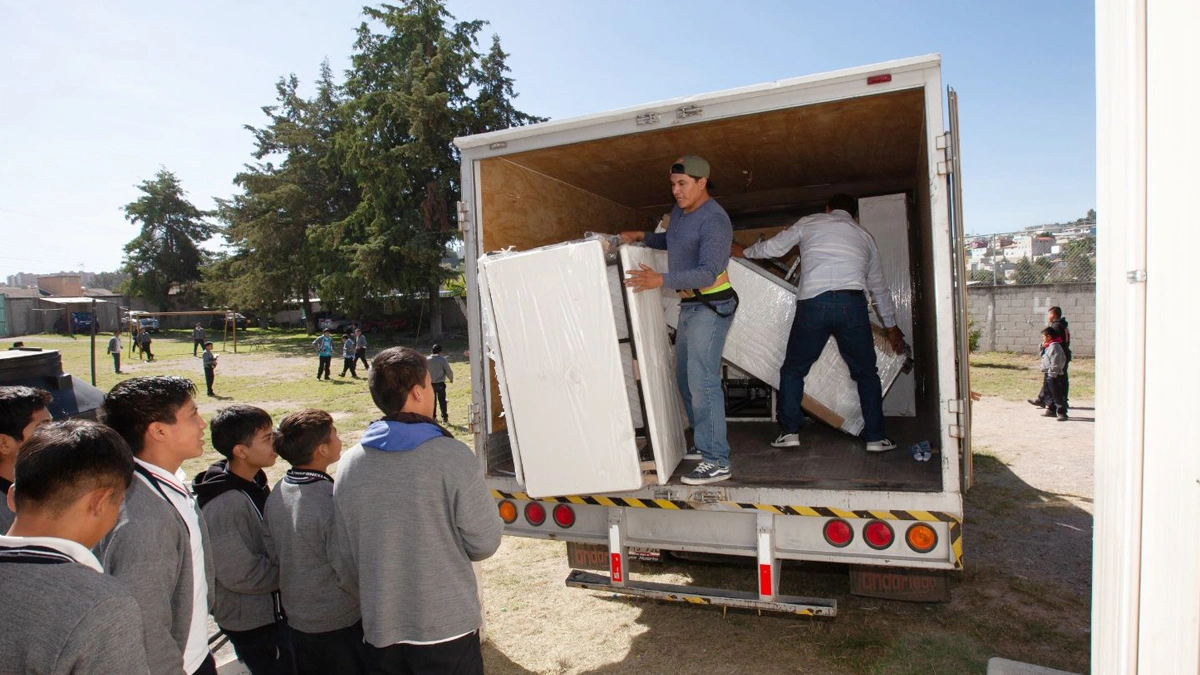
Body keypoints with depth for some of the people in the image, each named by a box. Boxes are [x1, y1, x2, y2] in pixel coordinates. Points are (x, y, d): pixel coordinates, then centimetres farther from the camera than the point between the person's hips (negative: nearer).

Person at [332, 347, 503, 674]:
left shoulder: (349, 464, -4)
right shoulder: (454, 457, -18)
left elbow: (344, 561, 5)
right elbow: (483, 543, -13)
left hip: (381, 632, 4)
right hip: (447, 631, -3)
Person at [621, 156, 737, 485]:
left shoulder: (714, 220, -19)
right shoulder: (679, 210, 10)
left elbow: (707, 273, -28)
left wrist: (661, 280, -37)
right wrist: (643, 236, 14)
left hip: (711, 306, -10)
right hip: (688, 304, 10)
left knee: (702, 380, -14)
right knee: (685, 376, 14)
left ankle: (717, 462, -9)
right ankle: (705, 444, 26)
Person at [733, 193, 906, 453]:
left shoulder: (809, 222, 21)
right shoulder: (863, 235, 27)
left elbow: (773, 247, 18)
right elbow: (879, 287, 33)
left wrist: (744, 252, 38)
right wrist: (891, 327, 42)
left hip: (813, 303, -1)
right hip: (852, 304, 1)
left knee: (793, 370, 15)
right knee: (866, 373, 16)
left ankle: (789, 431, 11)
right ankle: (875, 437, 15)